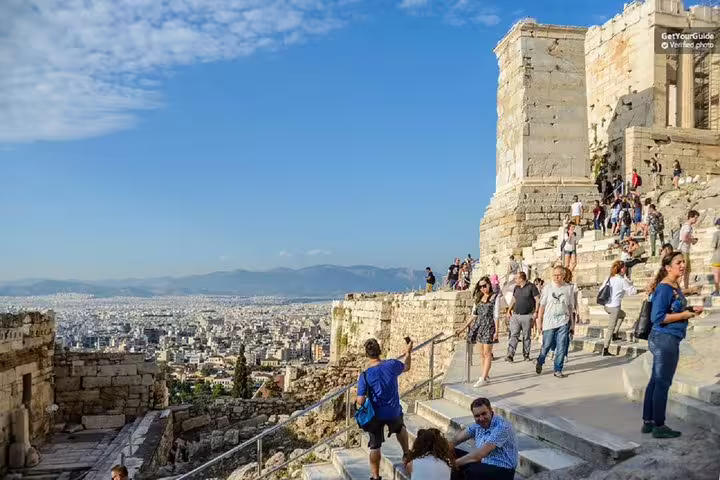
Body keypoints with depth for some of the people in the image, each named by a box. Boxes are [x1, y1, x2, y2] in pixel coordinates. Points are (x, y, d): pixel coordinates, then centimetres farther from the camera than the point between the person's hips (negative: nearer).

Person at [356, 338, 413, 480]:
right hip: (394, 412, 2)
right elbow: (406, 367, 11)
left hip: (376, 415, -2)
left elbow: (360, 402, -19)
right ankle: (406, 453, 44)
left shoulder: (365, 375, -20)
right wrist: (408, 353, 27)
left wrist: (357, 400, 4)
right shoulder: (392, 365, -14)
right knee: (400, 428, 36)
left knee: (375, 446, 15)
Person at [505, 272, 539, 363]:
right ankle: (510, 355, -12)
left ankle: (526, 355, 18)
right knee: (514, 335, -5)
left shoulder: (531, 287, -5)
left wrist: (536, 312, -12)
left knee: (526, 336, 6)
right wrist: (509, 311, 12)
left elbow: (537, 300, -6)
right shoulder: (516, 288, 11)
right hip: (515, 315, 4)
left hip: (527, 316, -4)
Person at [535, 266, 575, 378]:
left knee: (561, 347, -1)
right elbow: (542, 306, 4)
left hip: (563, 322, 1)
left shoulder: (569, 289, 5)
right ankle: (539, 363, 32)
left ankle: (558, 370, 9)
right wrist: (539, 321, 2)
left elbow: (571, 306, 10)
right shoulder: (547, 288, 1)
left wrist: (572, 322, 10)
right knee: (547, 345, 6)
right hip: (549, 321, -1)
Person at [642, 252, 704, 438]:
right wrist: (684, 315, -16)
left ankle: (648, 422, 23)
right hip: (665, 339, -10)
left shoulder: (676, 287, 12)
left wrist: (690, 310, 7)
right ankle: (659, 427, 8)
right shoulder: (664, 288, -17)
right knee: (662, 383, -2)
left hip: (667, 340, 10)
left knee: (655, 381, 14)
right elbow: (658, 318, -21)